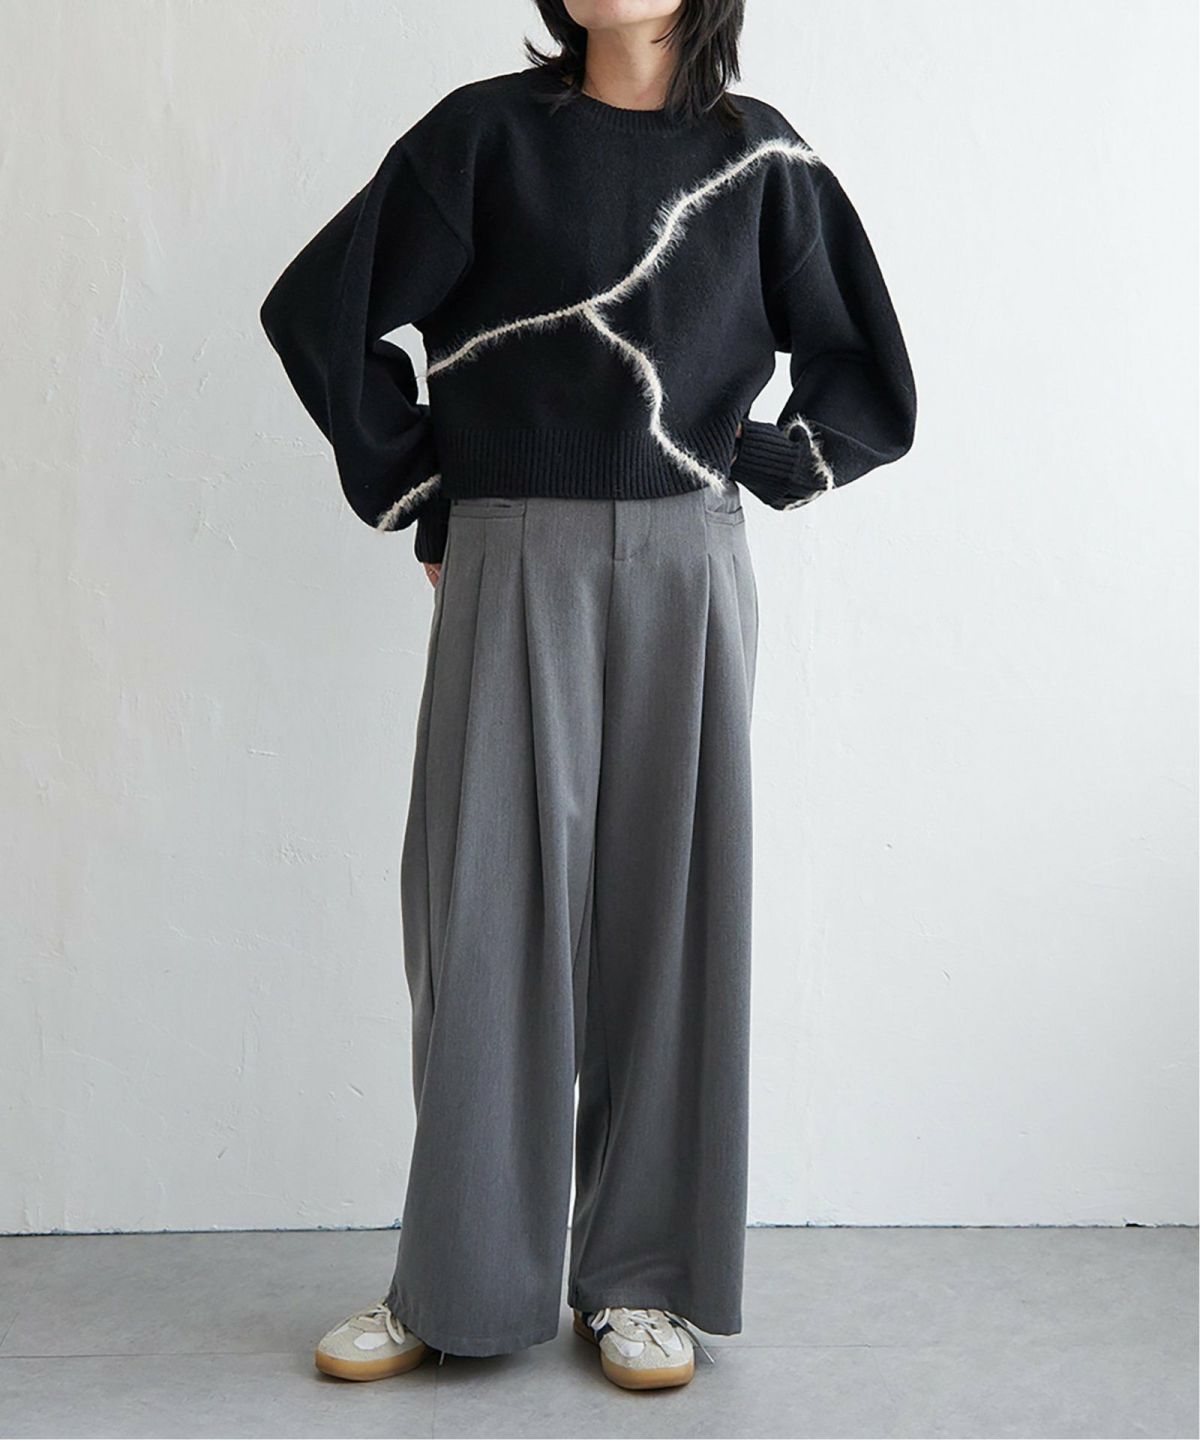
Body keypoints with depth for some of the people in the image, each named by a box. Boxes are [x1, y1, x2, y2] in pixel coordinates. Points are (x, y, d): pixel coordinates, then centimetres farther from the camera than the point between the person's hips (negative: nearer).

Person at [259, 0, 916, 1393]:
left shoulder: (759, 157, 9)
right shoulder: (487, 131, 4)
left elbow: (865, 380, 12)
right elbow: (321, 308, 5)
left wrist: (744, 473, 3)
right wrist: (424, 500, 4)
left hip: (685, 574, 1)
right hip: (512, 573, -1)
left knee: (666, 904, 3)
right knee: (490, 906, 0)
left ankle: (644, 1277, 15)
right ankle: (461, 1278, 13)